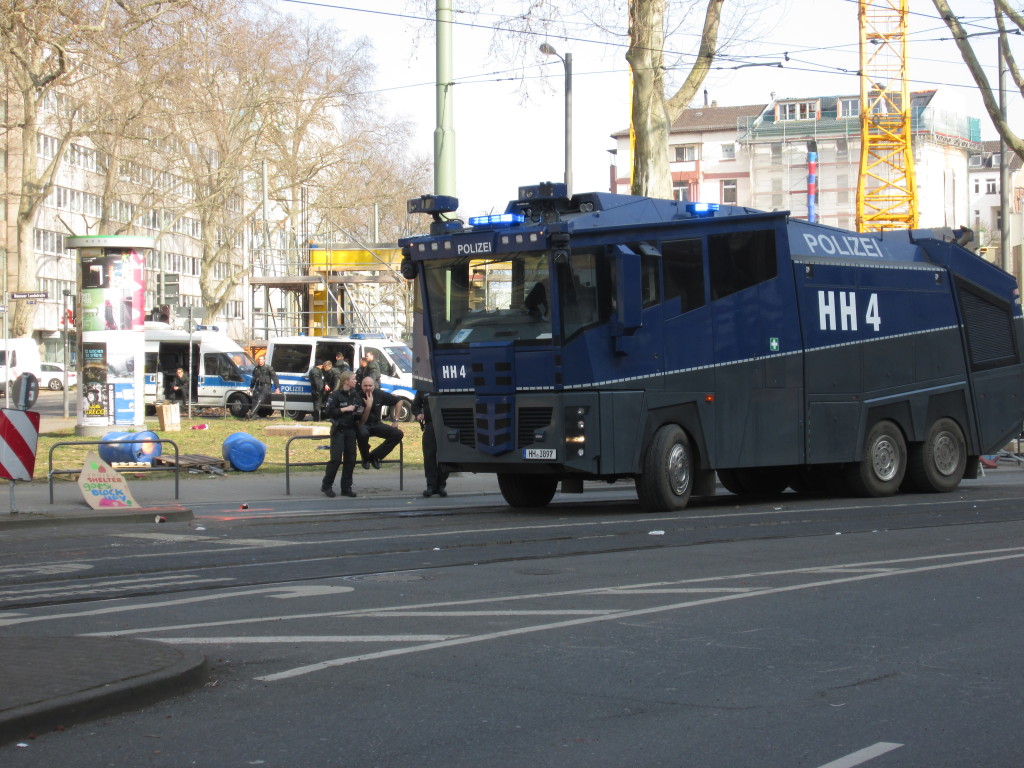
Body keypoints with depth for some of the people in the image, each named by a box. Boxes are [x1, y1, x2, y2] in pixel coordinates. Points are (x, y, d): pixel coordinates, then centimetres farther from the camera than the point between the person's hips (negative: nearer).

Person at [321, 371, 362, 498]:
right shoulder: (336, 395, -6)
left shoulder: (356, 395, 12)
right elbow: (329, 412, -12)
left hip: (351, 430, 6)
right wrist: (345, 409, -14)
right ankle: (326, 486, 1)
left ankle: (346, 488, 10)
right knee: (336, 459, -11)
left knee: (350, 459, 3)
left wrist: (359, 413, 1)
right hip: (338, 430, -6)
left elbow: (360, 412, 24)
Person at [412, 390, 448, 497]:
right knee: (429, 456, -1)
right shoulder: (423, 390, 11)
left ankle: (441, 485, 10)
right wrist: (418, 414, -1)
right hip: (429, 425, 2)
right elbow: (415, 405, 20)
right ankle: (431, 485, 5)